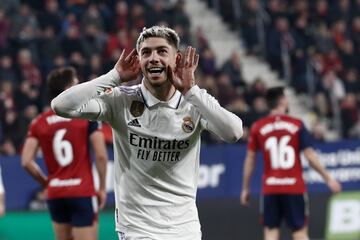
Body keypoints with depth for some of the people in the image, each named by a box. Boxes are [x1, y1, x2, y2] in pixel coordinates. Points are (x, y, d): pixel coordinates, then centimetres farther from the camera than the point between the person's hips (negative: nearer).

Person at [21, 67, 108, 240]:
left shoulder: (39, 122, 4)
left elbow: (26, 162, -2)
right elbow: (101, 156, -11)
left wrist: (46, 183, 11)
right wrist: (102, 187, 0)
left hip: (55, 195, 5)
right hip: (82, 193, -4)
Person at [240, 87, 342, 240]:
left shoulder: (257, 127, 2)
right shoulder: (296, 125, -3)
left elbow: (250, 159, 4)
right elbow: (310, 156, -5)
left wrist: (245, 188, 13)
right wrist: (328, 178, 4)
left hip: (270, 188, 1)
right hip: (294, 187, -1)